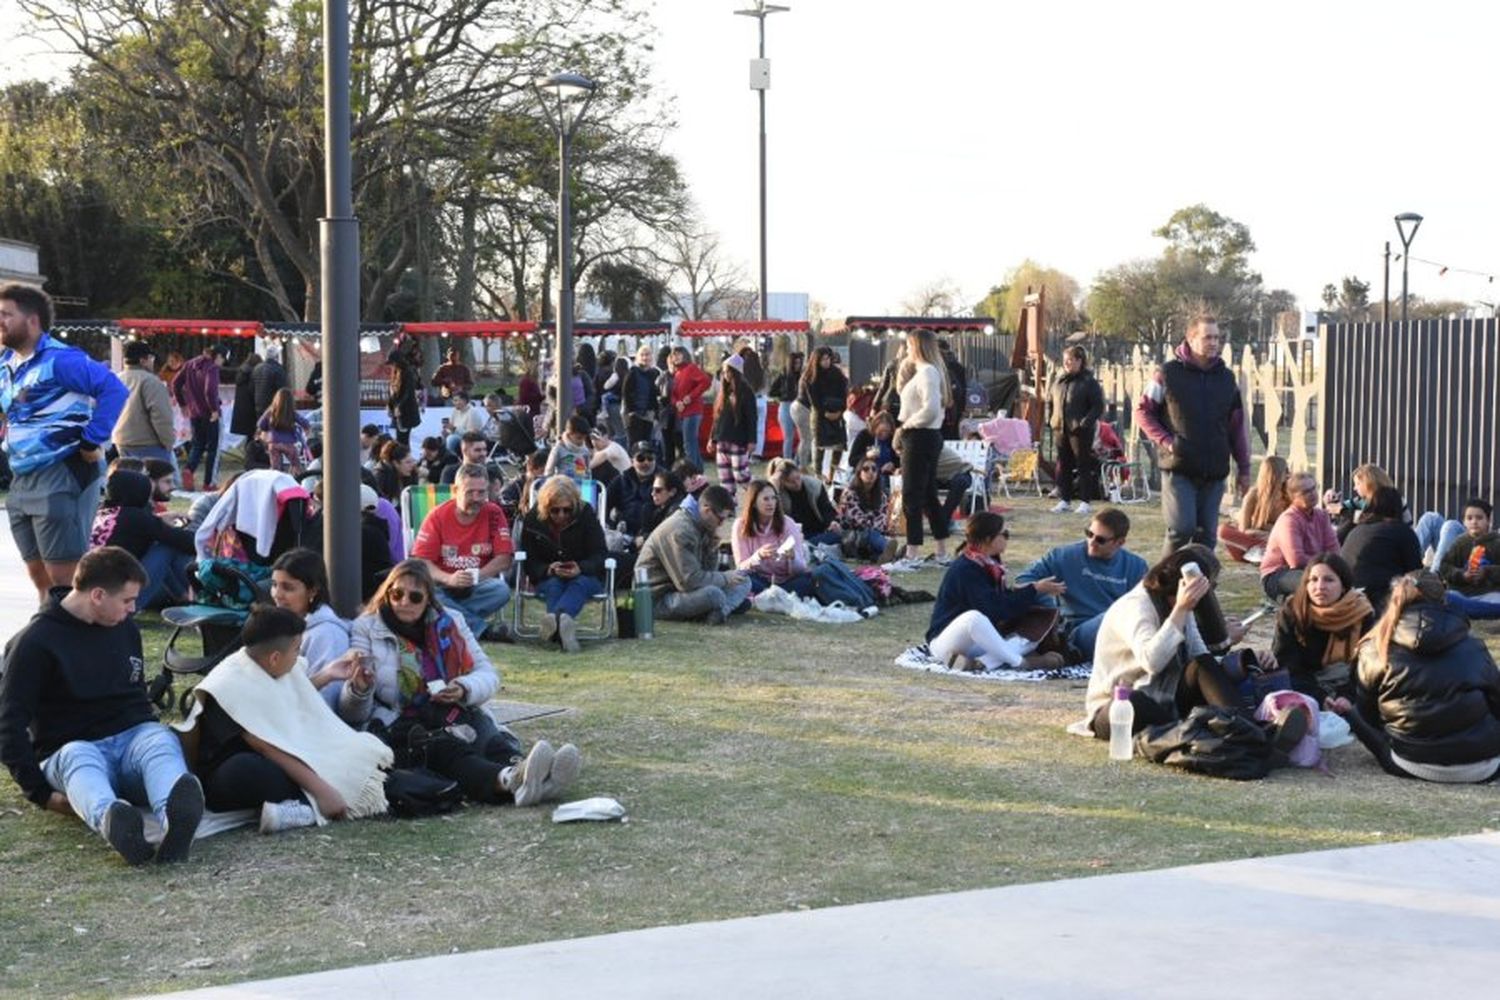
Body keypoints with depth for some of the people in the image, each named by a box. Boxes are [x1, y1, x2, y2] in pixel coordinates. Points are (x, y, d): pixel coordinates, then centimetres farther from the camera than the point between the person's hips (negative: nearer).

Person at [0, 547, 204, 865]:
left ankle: (176, 816, -67)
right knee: (80, 759, -39)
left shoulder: (126, 628, 15)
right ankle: (110, 819, -74)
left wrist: (155, 741, 11)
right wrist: (41, 794, -13)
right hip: (70, 749, -3)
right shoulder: (35, 642, -3)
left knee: (162, 741, -32)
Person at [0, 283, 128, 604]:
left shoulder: (59, 359, -14)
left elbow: (114, 389, -22)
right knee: (39, 575, 14)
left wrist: (92, 442, -21)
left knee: (64, 577, -8)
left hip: (61, 477, -9)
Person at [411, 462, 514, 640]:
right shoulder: (438, 516, -4)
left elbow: (504, 559, -5)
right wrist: (449, 579, -29)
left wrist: (476, 577, -20)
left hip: (477, 586, 1)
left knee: (501, 590, -30)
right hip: (442, 586, -1)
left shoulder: (493, 514, -2)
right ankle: (480, 629, -29)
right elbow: (420, 561, -11)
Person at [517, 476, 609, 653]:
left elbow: (600, 554, -10)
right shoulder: (532, 519, -4)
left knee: (581, 584, -36)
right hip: (547, 578, 1)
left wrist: (580, 569, -32)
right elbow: (529, 563, -4)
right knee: (553, 585, -34)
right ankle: (564, 625, -64)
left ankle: (556, 618, -67)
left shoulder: (587, 515, -8)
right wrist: (548, 570, -27)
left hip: (585, 576, -1)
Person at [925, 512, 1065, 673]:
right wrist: (1034, 590, -19)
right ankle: (1019, 662, -24)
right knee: (974, 616, -40)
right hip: (944, 642, -8)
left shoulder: (991, 565, 7)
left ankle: (982, 663, -29)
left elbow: (1005, 599, 8)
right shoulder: (965, 569, -20)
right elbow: (995, 608, -25)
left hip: (978, 640, 8)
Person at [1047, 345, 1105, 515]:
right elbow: (1053, 402, 24)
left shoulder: (1089, 382, -5)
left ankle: (1085, 502, 5)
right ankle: (1064, 500, 17)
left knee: (1084, 466, 0)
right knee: (1063, 465, 9)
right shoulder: (1059, 382, 14)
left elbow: (1098, 407, -8)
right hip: (1061, 430, 6)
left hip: (1080, 431, -6)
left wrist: (1086, 422, -18)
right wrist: (1054, 420, 11)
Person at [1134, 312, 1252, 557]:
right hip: (1178, 469, -4)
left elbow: (1238, 425, 14)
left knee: (1207, 535, 5)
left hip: (1215, 472, 4)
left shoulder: (1226, 377, 10)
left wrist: (1244, 468, 12)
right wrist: (1165, 441, -10)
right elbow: (1142, 411, 2)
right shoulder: (1169, 374, -3)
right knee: (1181, 530, -12)